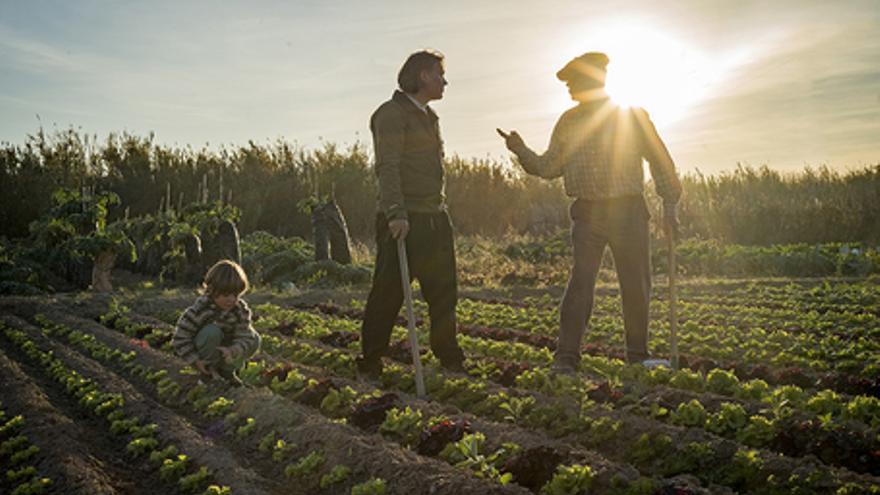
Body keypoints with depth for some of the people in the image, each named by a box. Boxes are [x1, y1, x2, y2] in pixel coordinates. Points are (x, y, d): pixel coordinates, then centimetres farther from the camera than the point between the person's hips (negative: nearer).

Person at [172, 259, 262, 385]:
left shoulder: (241, 310, -17)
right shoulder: (199, 310, -29)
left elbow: (244, 337, -22)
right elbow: (180, 339, -24)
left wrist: (232, 351, -43)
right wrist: (196, 361, -28)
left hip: (223, 350, 5)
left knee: (254, 339, -14)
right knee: (212, 332, -35)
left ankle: (227, 370, 3)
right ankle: (208, 370, -12)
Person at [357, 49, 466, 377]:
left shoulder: (428, 116, 21)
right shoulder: (392, 114, -8)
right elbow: (388, 167, -20)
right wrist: (396, 212, -30)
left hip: (435, 219, 9)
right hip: (403, 221, -9)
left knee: (444, 290, 12)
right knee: (388, 293, -4)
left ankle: (449, 357, 24)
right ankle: (370, 363, 6)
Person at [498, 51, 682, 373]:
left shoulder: (632, 116, 2)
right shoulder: (568, 122, 10)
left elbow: (660, 160, 5)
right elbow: (549, 167, 13)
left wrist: (669, 205, 1)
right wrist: (522, 151, -2)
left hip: (629, 211, -1)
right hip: (588, 214, 1)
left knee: (636, 285, 5)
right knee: (581, 281, -11)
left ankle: (638, 355, 21)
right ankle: (566, 357, -8)